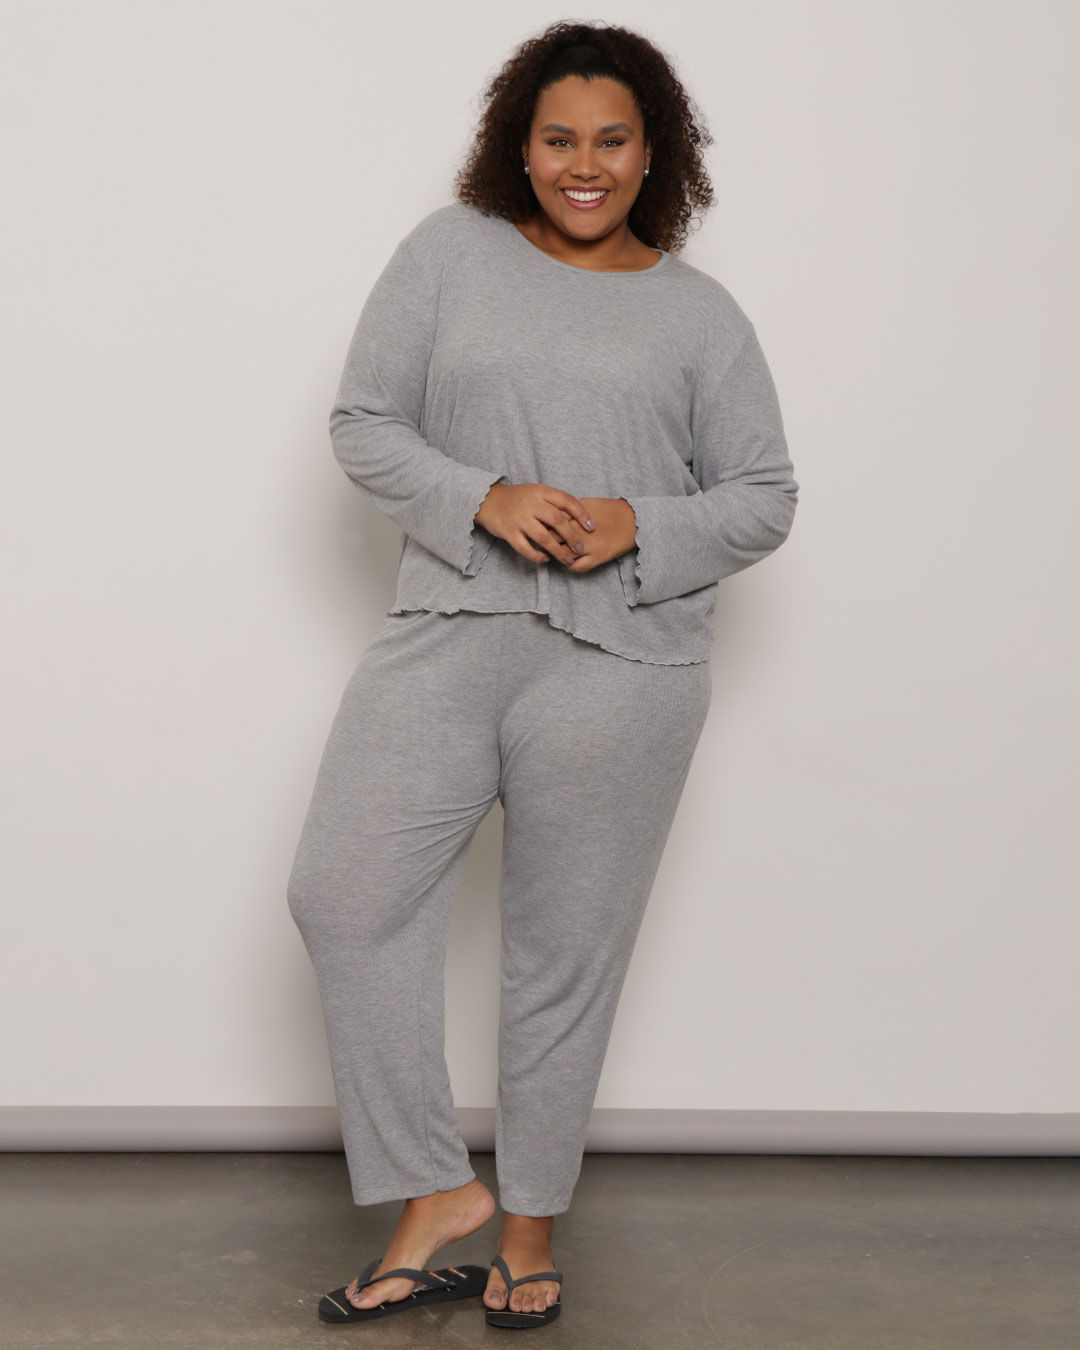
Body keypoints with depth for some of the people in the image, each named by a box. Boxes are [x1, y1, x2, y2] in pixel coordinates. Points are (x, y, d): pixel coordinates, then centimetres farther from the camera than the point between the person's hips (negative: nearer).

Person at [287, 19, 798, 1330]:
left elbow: (764, 497, 8)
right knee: (343, 893, -9)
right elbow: (362, 423, 3)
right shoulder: (451, 250, 7)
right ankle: (436, 1193, 6)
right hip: (445, 634, 1)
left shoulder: (700, 312, 8)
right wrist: (485, 499, -14)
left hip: (621, 666, -1)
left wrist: (638, 527, -11)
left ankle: (531, 1223, 23)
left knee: (566, 950, 5)